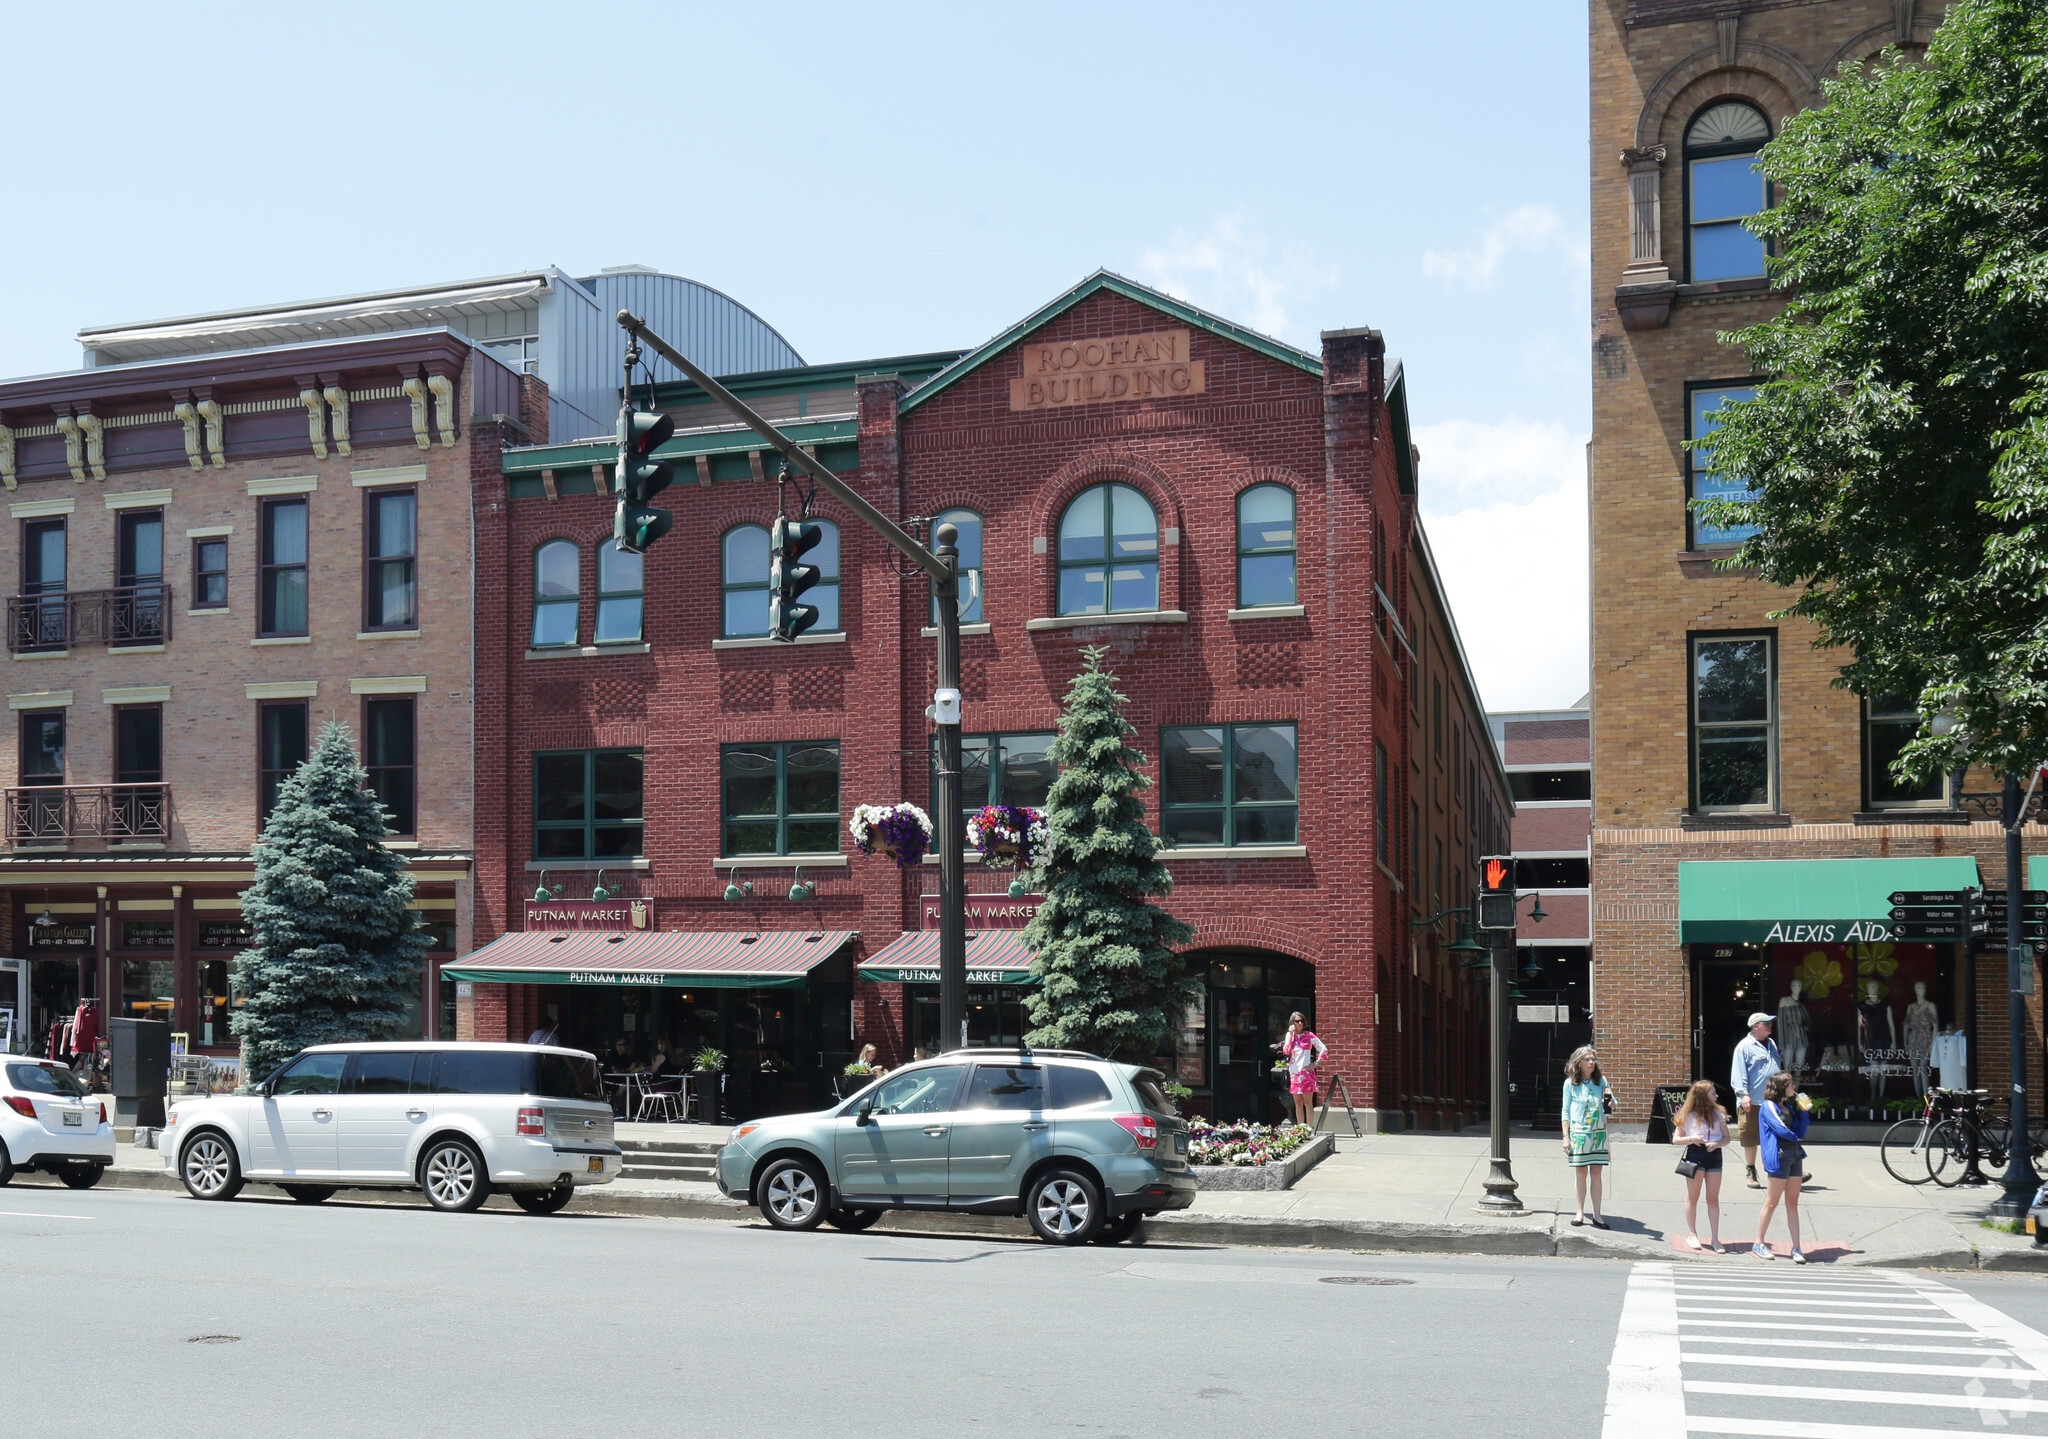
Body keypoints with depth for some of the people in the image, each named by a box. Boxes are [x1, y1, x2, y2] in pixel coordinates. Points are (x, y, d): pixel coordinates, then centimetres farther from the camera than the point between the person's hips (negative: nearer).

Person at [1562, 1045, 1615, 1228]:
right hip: (1578, 1133, -2)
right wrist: (1566, 1136, -2)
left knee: (1596, 1173, 2)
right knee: (1581, 1173, 2)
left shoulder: (1601, 1081, 6)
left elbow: (1612, 1106, 11)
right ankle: (1580, 1212, 12)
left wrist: (1610, 1100, -14)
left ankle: (1597, 1215, 6)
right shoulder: (1570, 1083, 1)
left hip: (1598, 1133, 2)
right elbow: (1566, 1111, 3)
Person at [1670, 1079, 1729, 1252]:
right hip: (1695, 1154, -2)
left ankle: (1714, 1238, 8)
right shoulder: (1688, 1116, -1)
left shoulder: (1718, 1113, 6)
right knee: (1693, 1197, 6)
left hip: (1714, 1155, 2)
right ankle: (1692, 1235, 16)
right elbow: (1675, 1139, 2)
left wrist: (1717, 1144, -13)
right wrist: (1691, 1139, -16)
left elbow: (1727, 1138, 7)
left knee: (1713, 1198, 4)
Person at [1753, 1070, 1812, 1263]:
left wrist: (1803, 1111, 8)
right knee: (1772, 1202, -1)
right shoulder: (1768, 1106, -5)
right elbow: (1780, 1129, -15)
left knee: (1792, 1203, 6)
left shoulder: (1789, 1107, 19)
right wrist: (1795, 1137, 3)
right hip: (1779, 1156, -7)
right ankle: (1758, 1244, 7)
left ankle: (1796, 1247, 6)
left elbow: (1801, 1133, 15)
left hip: (1795, 1155, 7)